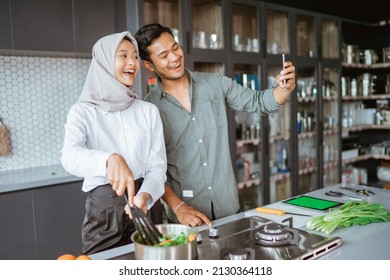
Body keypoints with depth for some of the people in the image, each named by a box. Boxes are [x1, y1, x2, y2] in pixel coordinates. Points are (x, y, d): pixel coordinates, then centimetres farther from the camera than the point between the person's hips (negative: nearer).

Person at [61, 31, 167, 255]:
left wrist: (145, 195, -21)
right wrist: (110, 160, -42)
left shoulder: (149, 111, 4)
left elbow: (158, 166, -1)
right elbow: (70, 155, -22)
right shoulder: (83, 112, -3)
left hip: (147, 207, 3)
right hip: (104, 210, -2)